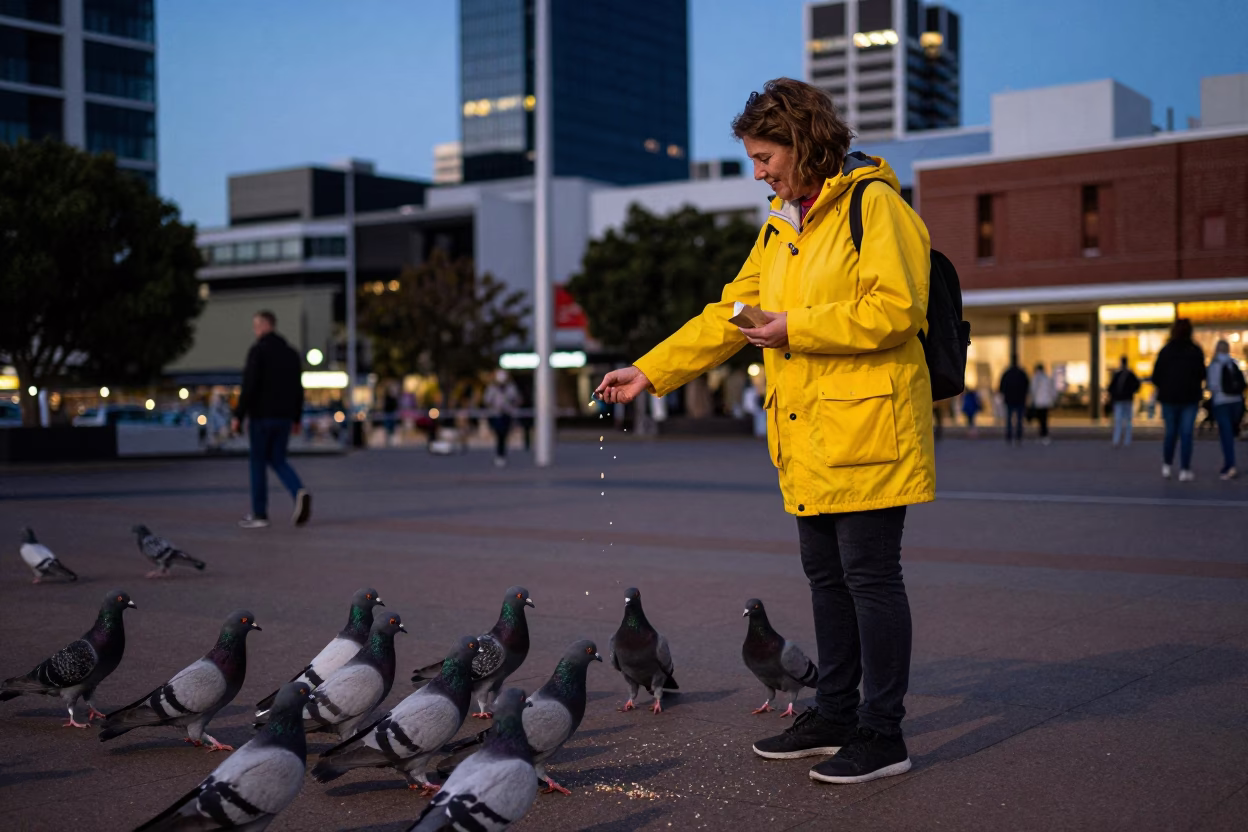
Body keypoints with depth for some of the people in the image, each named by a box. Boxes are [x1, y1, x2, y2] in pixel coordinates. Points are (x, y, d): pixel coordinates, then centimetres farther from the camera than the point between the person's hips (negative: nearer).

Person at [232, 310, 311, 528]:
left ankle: (259, 514, 8)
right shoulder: (291, 352, 11)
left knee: (258, 463, 5)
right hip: (284, 417, 6)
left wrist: (238, 415, -11)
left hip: (261, 416, -6)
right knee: (277, 460, 13)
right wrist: (296, 418, 18)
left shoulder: (258, 351, -9)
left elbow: (249, 386, -16)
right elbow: (298, 388, 13)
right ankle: (300, 493, -13)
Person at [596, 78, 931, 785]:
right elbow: (730, 313, 19)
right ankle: (835, 714, 26)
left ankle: (882, 734, 5)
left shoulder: (873, 203, -9)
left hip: (867, 427, -8)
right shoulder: (782, 224, 18)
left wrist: (796, 328, -17)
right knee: (826, 574, 14)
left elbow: (895, 307, -19)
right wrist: (650, 371, 13)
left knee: (870, 575, -4)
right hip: (808, 435, 9)